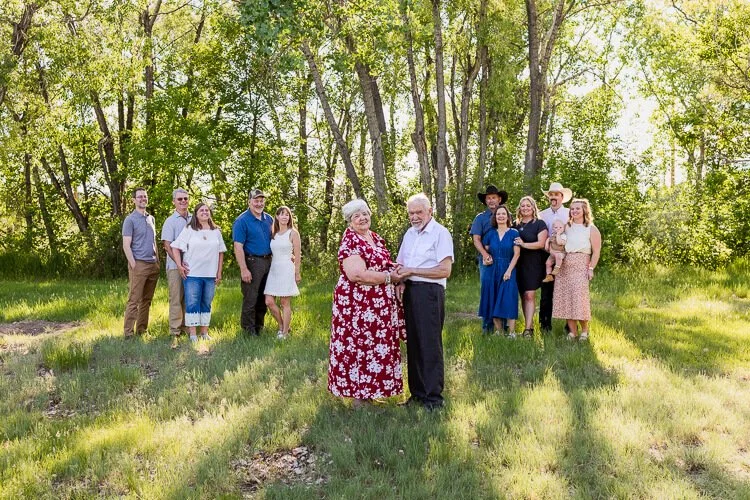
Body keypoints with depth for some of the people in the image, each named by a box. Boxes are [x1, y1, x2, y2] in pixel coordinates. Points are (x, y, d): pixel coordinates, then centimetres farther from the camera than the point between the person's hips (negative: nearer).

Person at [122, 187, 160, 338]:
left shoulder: (151, 218, 16)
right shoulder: (130, 220, -4)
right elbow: (126, 245, -9)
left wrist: (157, 261, 14)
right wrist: (134, 265, -15)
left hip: (153, 264, 6)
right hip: (139, 264, -6)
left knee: (147, 300, 9)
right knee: (134, 300, -6)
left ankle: (142, 330, 16)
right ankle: (128, 332, -3)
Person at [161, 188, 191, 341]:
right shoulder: (170, 221, -2)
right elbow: (167, 245, -8)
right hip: (175, 266, -4)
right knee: (176, 298, -1)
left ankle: (186, 326, 20)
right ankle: (175, 331, 5)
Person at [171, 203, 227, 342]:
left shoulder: (216, 231, 10)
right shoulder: (189, 230, 0)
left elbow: (221, 252, 12)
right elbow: (176, 247, -1)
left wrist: (219, 272, 7)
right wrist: (179, 265, -9)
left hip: (210, 275, 3)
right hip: (192, 274, -3)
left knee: (206, 303, 8)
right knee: (192, 303, -3)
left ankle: (204, 332, 16)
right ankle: (192, 334, 2)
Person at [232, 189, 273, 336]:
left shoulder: (269, 219, 11)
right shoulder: (242, 221, -10)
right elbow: (238, 247, -14)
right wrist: (243, 269, -20)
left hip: (267, 261, 7)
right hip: (252, 262, -7)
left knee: (263, 298, 14)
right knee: (250, 298, -2)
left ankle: (259, 327, 26)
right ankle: (248, 330, 10)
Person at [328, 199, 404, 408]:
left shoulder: (375, 238, 12)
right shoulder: (349, 243, -15)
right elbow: (357, 275, -26)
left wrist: (396, 269, 3)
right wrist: (390, 277, -19)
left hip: (380, 304, 9)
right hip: (358, 304, -9)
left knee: (377, 347, 15)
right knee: (360, 347, -1)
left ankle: (369, 389, 28)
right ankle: (359, 395, 11)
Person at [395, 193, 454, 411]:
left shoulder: (440, 233, -7)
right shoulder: (410, 233, 16)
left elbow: (444, 270, -14)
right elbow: (400, 263, 22)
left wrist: (411, 271, -13)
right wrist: (400, 281, 1)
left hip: (429, 292, -7)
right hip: (409, 291, 7)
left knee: (430, 344, -4)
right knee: (413, 343, 10)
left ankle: (433, 397, 5)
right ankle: (417, 393, 20)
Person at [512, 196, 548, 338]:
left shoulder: (539, 223, 0)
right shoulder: (515, 225, 14)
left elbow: (541, 243, -10)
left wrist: (524, 244, -18)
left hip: (534, 263, -5)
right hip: (519, 263, 5)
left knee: (530, 294, -13)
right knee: (523, 295, 5)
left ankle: (528, 328, -15)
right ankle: (529, 325, 13)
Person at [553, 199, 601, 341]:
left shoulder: (591, 229, 5)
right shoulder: (567, 227, 16)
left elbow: (596, 251, 0)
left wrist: (591, 268, -8)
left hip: (581, 266, -4)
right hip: (564, 265, 4)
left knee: (579, 295, -15)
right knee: (565, 296, -2)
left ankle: (584, 330, 0)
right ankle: (572, 331, 4)